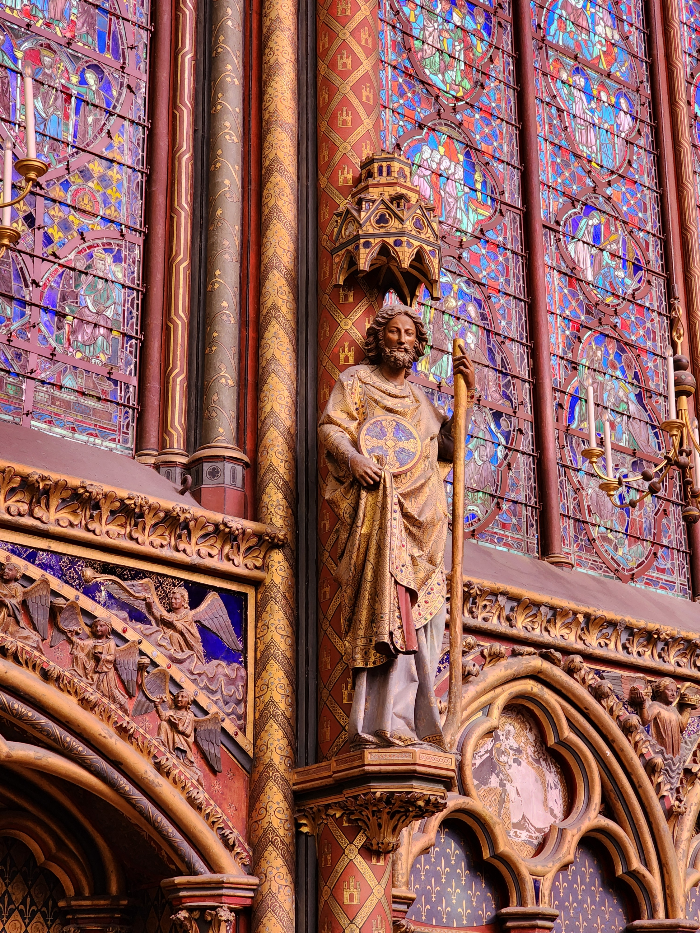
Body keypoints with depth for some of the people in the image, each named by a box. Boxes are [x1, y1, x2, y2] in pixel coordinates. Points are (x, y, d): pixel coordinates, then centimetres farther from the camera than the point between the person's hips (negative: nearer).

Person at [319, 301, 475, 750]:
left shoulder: (420, 398, 28)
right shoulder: (357, 380, 14)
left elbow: (449, 447, 19)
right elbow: (331, 427, 1)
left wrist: (467, 393, 12)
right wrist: (354, 459, -19)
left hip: (422, 513, 6)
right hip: (379, 503, -6)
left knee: (423, 609, -4)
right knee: (391, 607, -19)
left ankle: (412, 723, -4)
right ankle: (386, 725, -23)